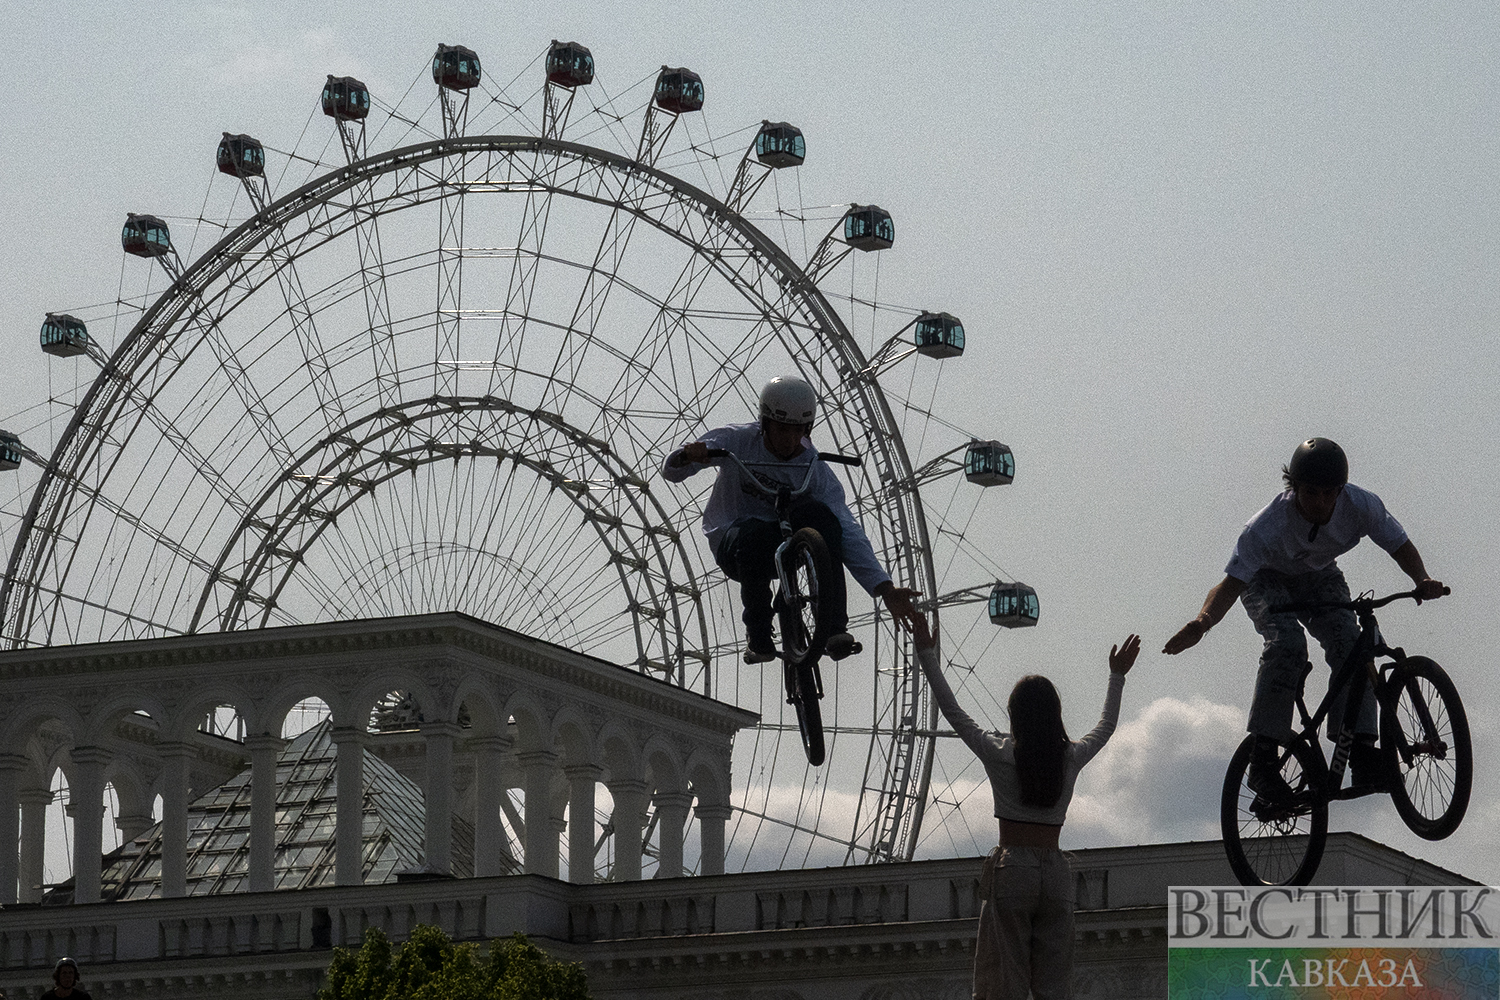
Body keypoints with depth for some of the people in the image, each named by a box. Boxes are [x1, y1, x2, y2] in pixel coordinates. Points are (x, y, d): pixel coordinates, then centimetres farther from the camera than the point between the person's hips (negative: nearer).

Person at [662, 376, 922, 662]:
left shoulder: (817, 473, -10)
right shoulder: (737, 441, -9)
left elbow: (848, 533, -18)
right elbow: (671, 472, -10)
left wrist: (885, 590, -31)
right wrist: (687, 456, -37)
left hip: (783, 550, 1)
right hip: (730, 542, -1)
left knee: (819, 513, -31)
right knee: (754, 534, -39)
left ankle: (834, 630, -31)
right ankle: (758, 636, -16)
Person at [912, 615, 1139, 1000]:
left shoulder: (999, 754, -5)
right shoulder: (1071, 759, 4)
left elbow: (952, 711, 3)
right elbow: (1106, 726, 24)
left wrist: (927, 655, 10)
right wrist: (1117, 676, 37)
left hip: (1011, 870, -3)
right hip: (1055, 874, 3)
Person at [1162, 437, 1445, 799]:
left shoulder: (1361, 506, -29)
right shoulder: (1268, 526, -38)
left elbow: (1401, 547, -14)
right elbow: (1231, 582, -42)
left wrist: (1422, 580, -35)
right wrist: (1202, 623, -61)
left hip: (1319, 579, 3)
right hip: (1267, 579, -3)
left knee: (1349, 644, -24)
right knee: (1286, 644, -31)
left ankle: (1362, 752, -20)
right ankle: (1262, 760, -27)